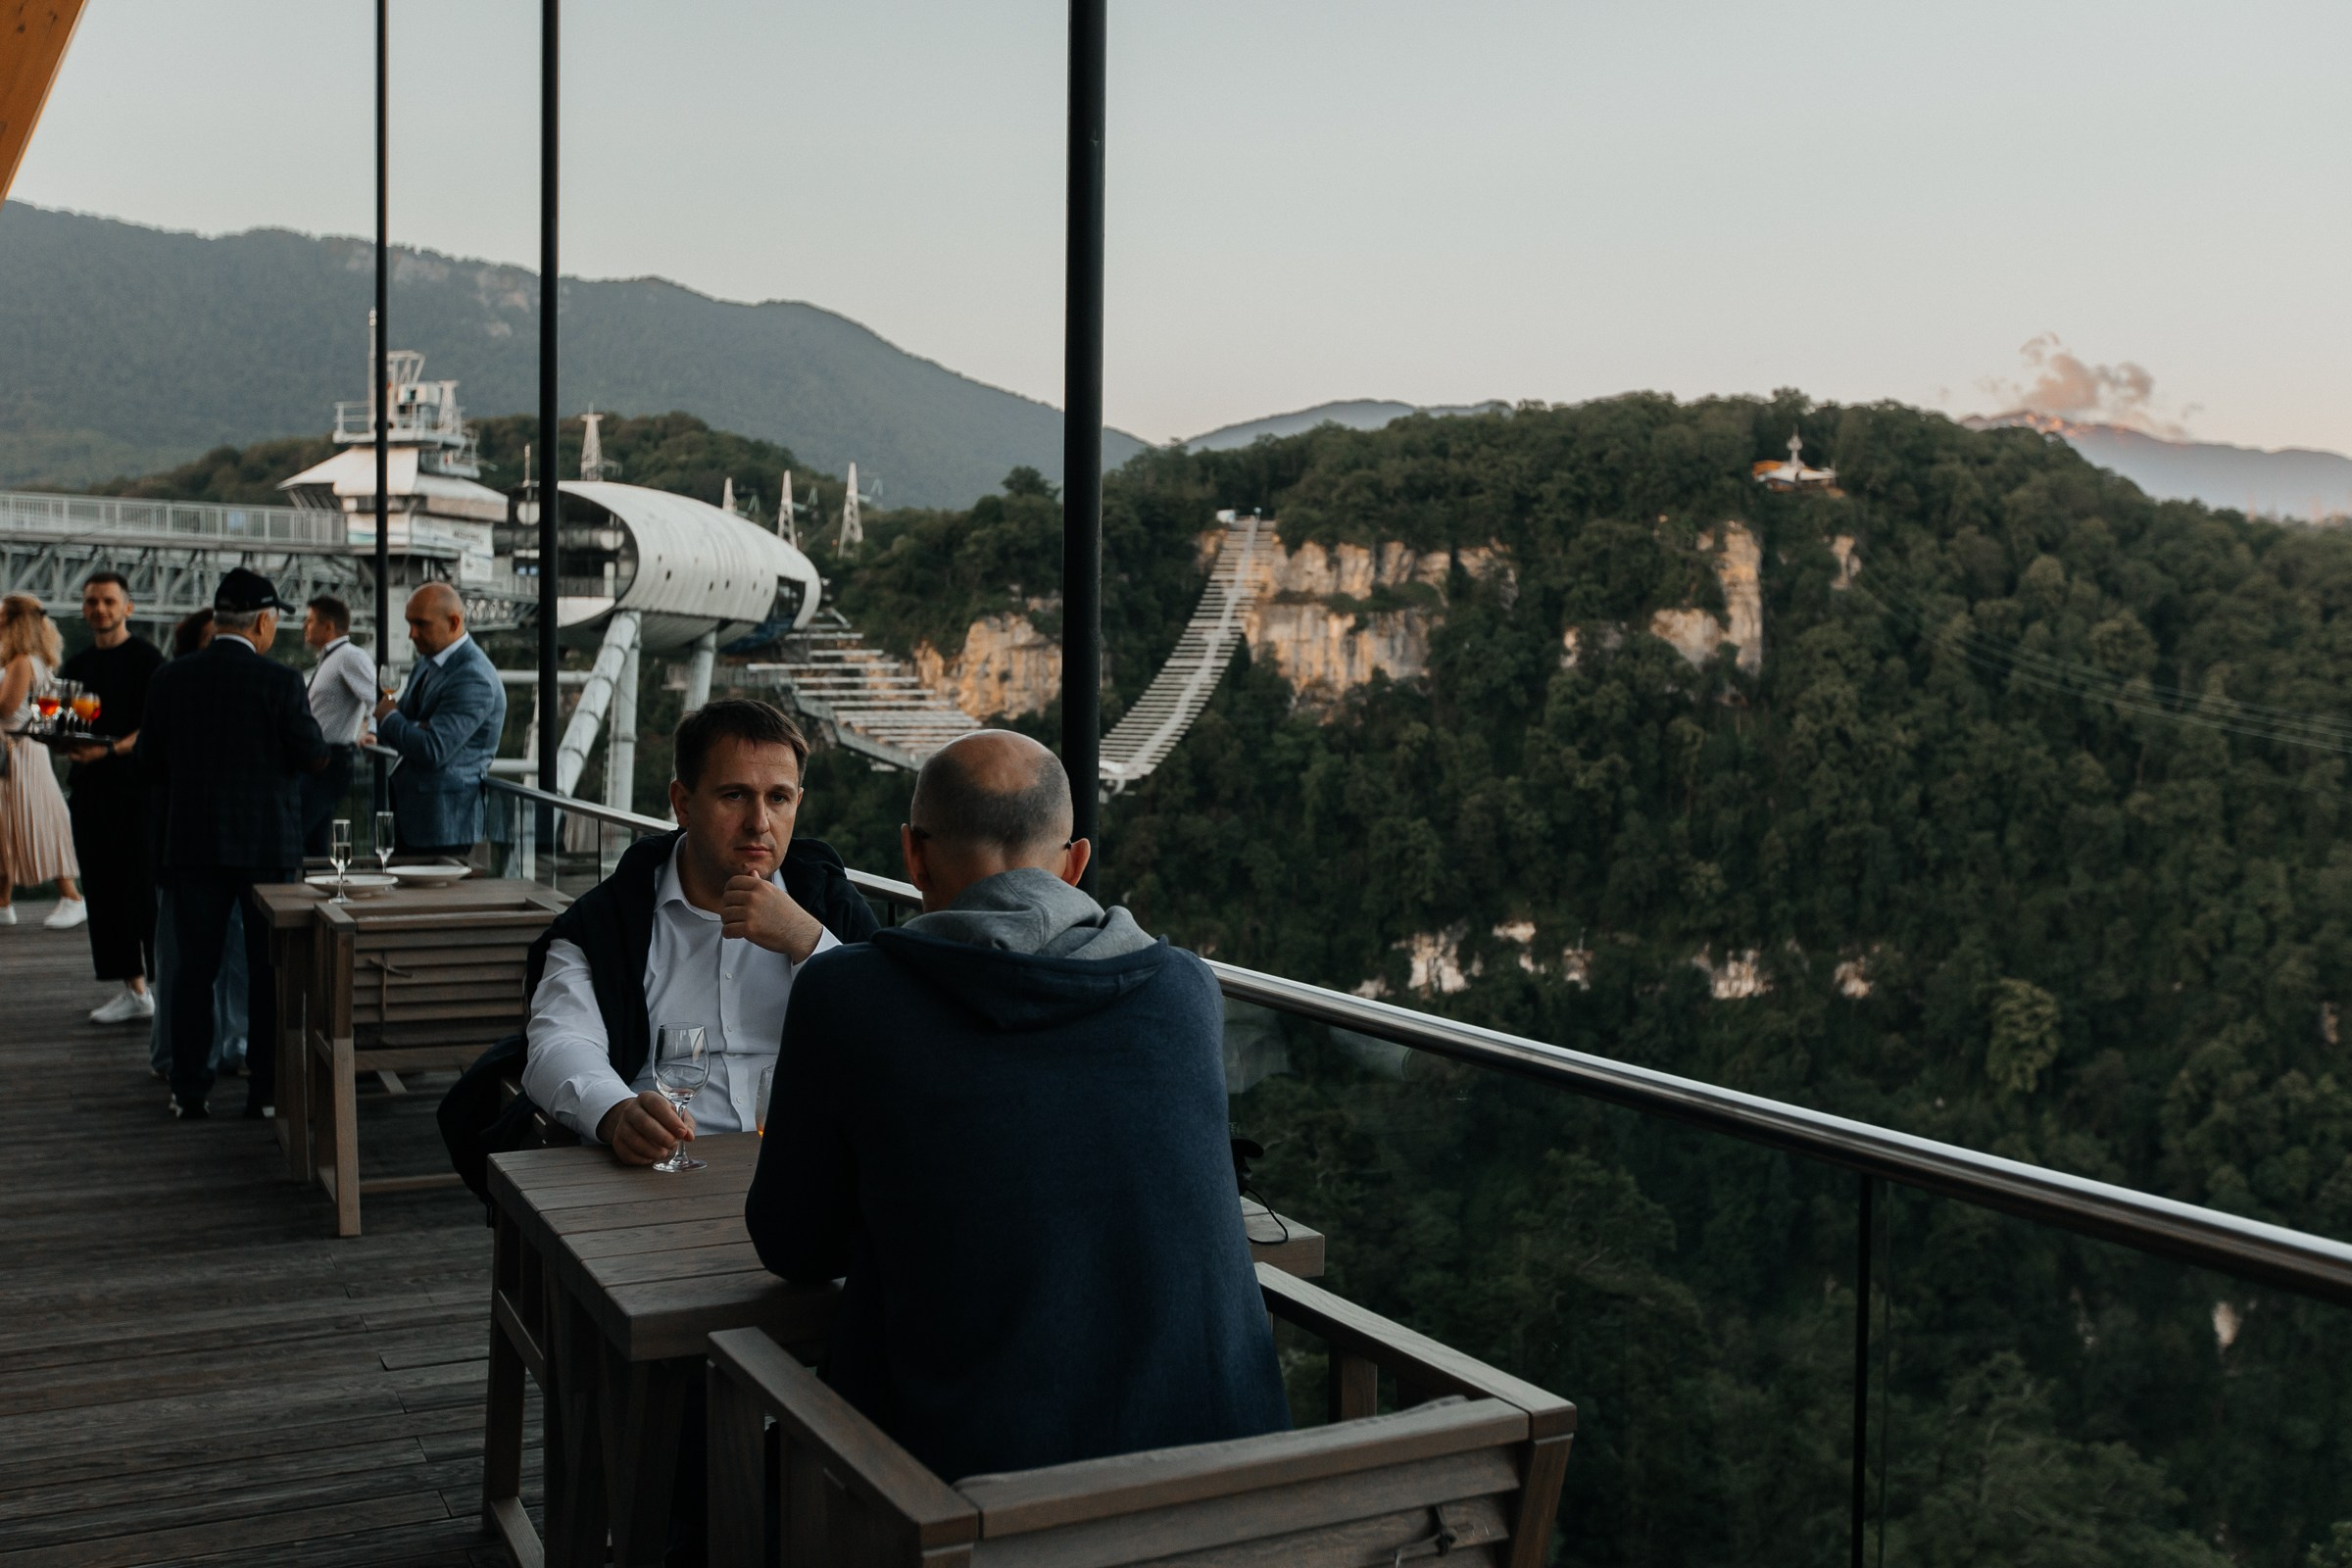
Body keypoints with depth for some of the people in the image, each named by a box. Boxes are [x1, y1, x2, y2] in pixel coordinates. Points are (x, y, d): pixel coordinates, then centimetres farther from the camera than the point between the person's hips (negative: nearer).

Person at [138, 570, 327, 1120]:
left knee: (194, 967, 10)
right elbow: (313, 757, -8)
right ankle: (267, 1089, 8)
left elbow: (148, 762, 7)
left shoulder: (169, 679, 1)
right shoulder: (279, 682, -11)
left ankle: (189, 1091, 13)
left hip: (192, 843, 3)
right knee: (269, 967, 6)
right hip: (267, 843, -3)